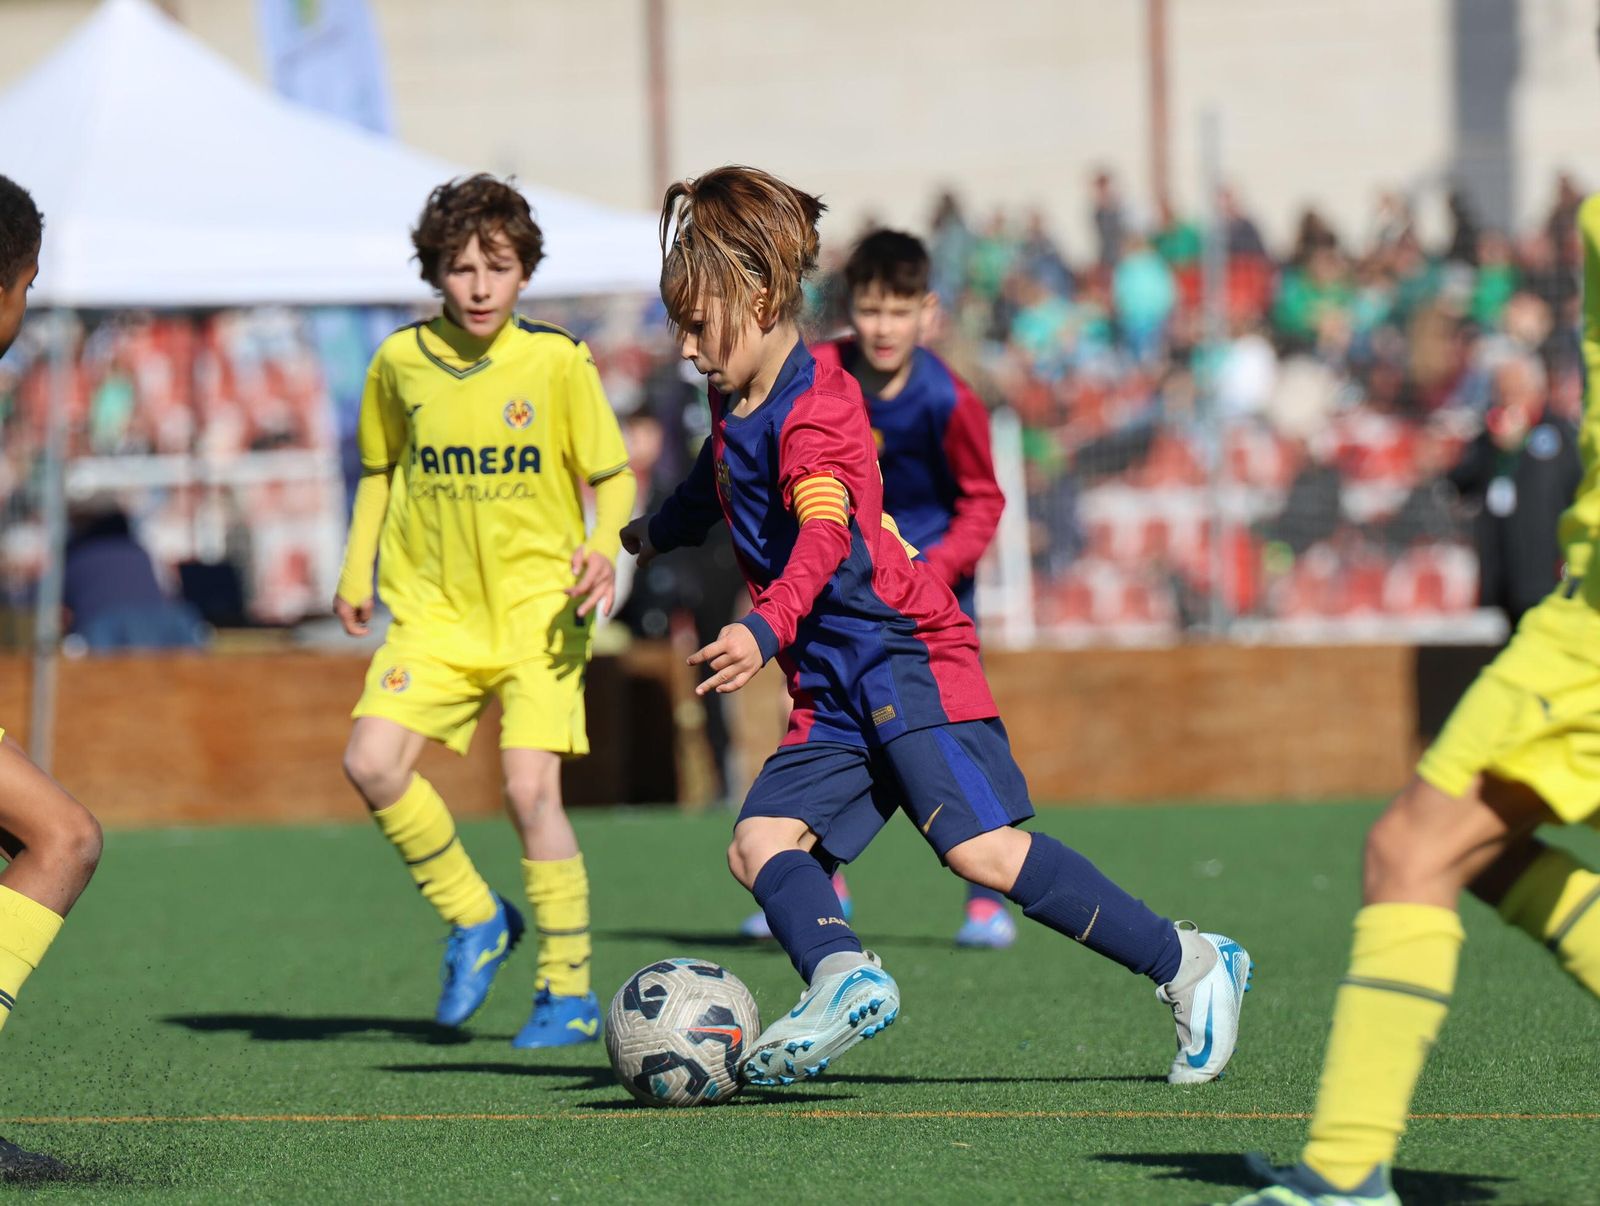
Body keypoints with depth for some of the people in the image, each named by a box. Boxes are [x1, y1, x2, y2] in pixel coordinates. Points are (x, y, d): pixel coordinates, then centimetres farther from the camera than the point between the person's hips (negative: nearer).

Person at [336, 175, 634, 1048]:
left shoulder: (558, 362, -6)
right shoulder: (400, 362, 2)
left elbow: (613, 477, 1)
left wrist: (604, 549, -18)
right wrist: (356, 570, 10)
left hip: (538, 606, -3)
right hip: (434, 608, 3)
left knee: (530, 788, -14)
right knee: (371, 762, -17)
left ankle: (569, 992, 2)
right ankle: (474, 920, 6)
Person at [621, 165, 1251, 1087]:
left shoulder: (815, 409, -15)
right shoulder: (737, 405, 14)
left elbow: (824, 536, -32)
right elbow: (718, 483, 38)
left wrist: (766, 630, -48)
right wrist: (654, 535, 57)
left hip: (909, 657, -10)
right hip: (836, 688, 10)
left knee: (979, 848, -20)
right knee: (759, 844, -9)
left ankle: (1190, 966, -12)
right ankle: (843, 976, -32)